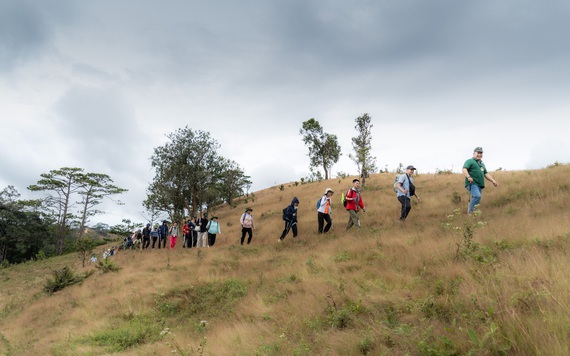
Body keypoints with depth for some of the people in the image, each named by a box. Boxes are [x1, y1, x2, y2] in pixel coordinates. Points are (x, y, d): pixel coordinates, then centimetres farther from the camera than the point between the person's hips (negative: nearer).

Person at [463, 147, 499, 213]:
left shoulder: (482, 164, 28)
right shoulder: (470, 161, 2)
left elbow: (486, 174, 28)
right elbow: (464, 169, -13)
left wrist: (493, 181, 15)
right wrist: (468, 177, -30)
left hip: (479, 185, 8)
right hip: (472, 183, -8)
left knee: (477, 202, 5)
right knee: (477, 196, -28)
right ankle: (470, 211, -21)